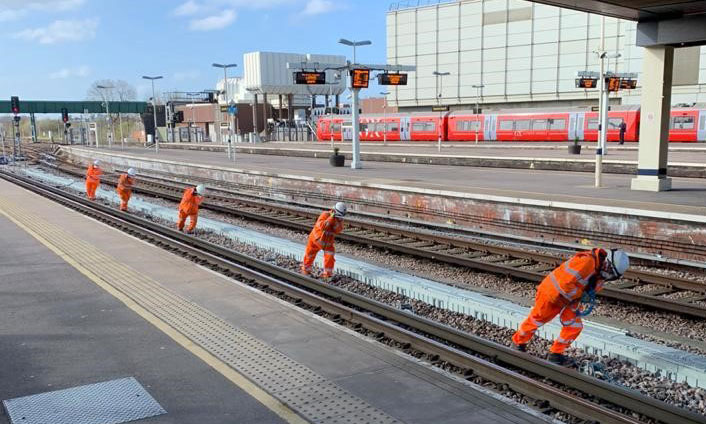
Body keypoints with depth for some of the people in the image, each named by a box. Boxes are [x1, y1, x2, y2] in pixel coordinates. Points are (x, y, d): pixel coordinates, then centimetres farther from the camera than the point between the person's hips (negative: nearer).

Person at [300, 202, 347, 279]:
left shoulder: (339, 219, -7)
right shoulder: (325, 214, -23)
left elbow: (338, 231, -22)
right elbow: (322, 226, -38)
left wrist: (337, 221, -36)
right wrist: (331, 218, -42)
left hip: (328, 242, 3)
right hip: (316, 238, -3)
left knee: (329, 256, -12)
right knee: (309, 254, 11)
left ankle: (328, 273, 1)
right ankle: (306, 270, 34)